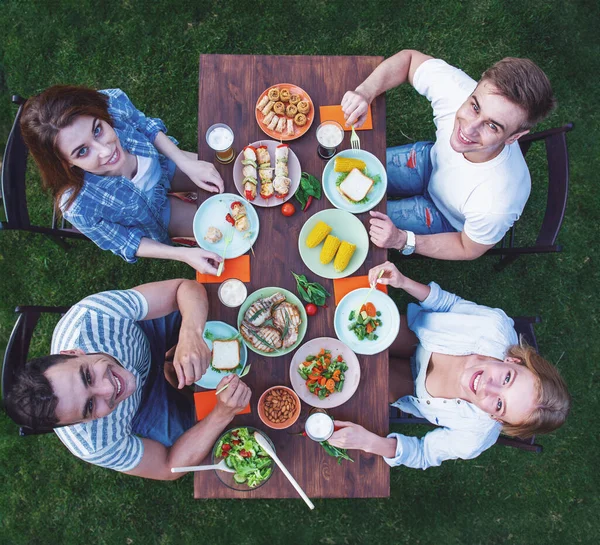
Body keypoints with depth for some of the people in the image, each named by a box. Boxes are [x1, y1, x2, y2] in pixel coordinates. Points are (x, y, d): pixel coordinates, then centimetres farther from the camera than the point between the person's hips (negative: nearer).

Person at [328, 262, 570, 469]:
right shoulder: (496, 326, -39)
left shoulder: (473, 439, -39)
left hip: (414, 383, -1)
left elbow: (424, 454, -23)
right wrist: (403, 282, -32)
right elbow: (451, 304, -18)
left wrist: (368, 441, -40)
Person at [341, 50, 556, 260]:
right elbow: (408, 57, -15)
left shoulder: (496, 204, -44)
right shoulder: (455, 87, -36)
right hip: (432, 162, 4)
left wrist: (403, 240, -34)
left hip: (447, 217, -3)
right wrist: (365, 92, -34)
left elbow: (469, 249, -22)